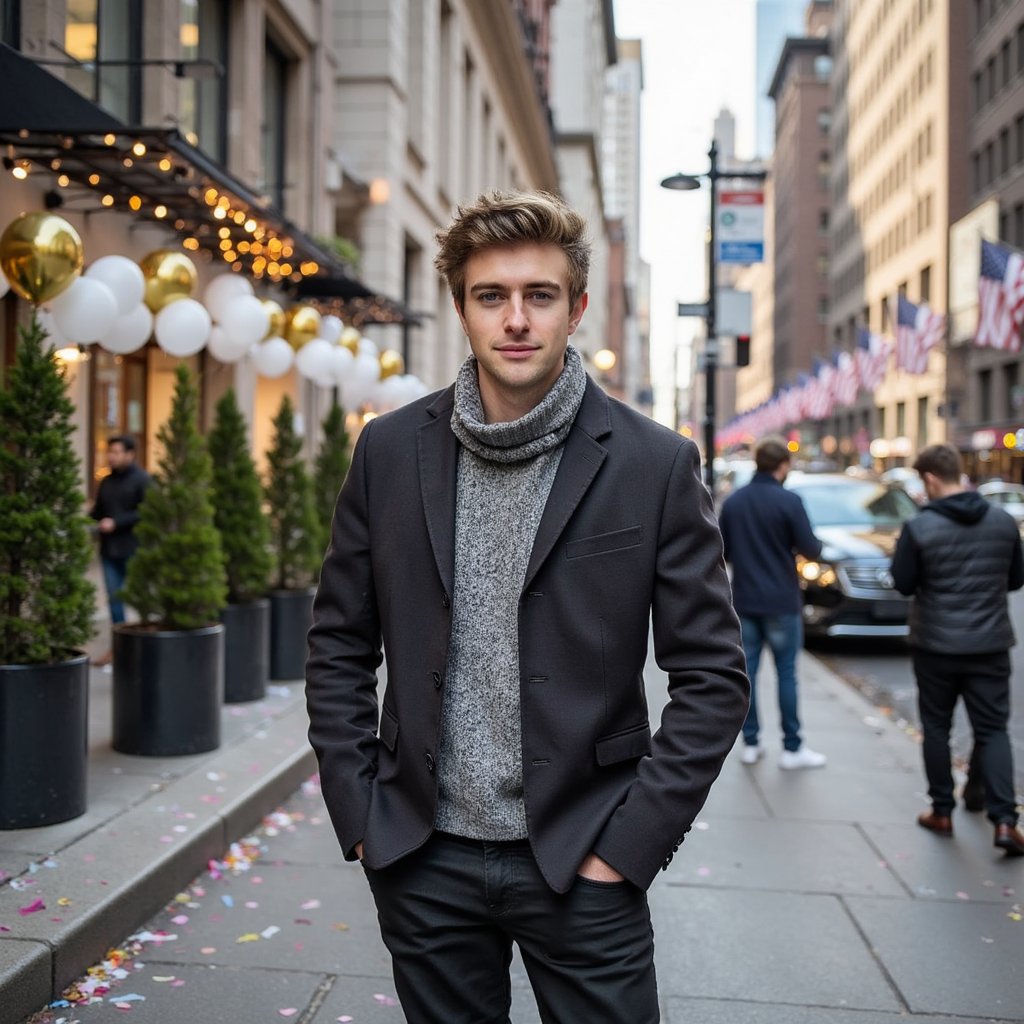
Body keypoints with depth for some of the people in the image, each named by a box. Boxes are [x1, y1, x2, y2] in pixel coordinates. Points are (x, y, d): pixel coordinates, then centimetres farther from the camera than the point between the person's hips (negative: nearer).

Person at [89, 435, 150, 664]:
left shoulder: (142, 480, -8)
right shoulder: (106, 482, 15)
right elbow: (98, 511, 19)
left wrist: (116, 523, -19)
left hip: (134, 550, -7)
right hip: (109, 550, 7)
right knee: (114, 598, 9)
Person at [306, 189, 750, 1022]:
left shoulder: (655, 465, -7)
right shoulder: (390, 451, 0)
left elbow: (713, 676, -5)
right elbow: (340, 648, 6)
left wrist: (631, 839, -8)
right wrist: (358, 813, 1)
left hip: (582, 861, -2)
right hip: (424, 860, 2)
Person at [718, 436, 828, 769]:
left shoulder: (733, 501, 2)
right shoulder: (788, 501, -13)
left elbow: (723, 551, 7)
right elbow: (810, 549, -12)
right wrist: (816, 544, 9)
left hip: (744, 601, 4)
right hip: (781, 602, -4)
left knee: (747, 671, 8)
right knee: (786, 674, 2)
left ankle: (750, 743, 13)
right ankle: (792, 748, 7)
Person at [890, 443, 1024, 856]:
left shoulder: (920, 528, -14)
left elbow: (903, 584, -5)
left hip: (935, 645, -2)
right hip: (990, 645, 2)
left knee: (936, 727, 12)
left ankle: (942, 811, 18)